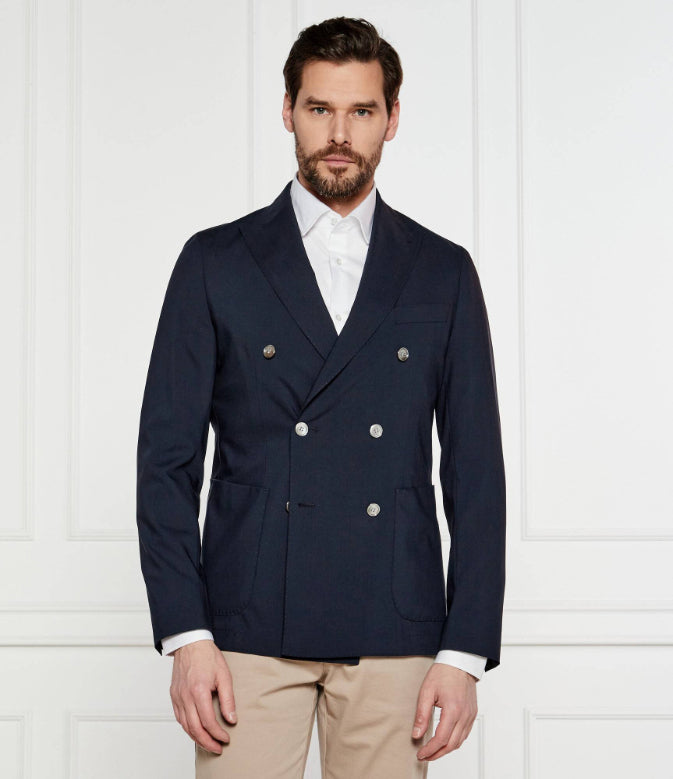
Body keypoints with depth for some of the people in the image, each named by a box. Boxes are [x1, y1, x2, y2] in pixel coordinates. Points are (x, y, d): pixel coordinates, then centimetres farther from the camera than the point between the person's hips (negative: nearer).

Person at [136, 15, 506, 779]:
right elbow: (167, 459, 3)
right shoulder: (215, 263, 5)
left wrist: (465, 653, -1)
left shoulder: (443, 273, 8)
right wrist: (185, 635, -6)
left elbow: (475, 472, 6)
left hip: (393, 635, 1)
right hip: (247, 630, -1)